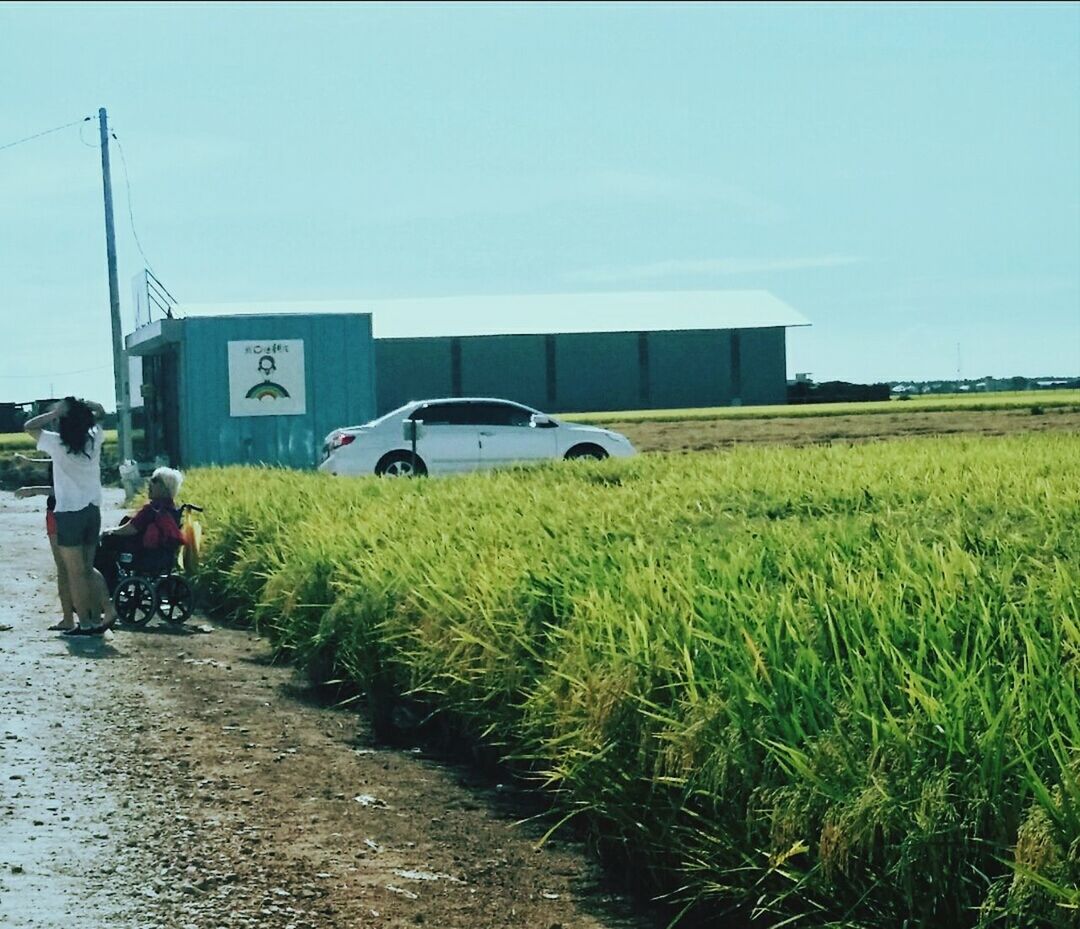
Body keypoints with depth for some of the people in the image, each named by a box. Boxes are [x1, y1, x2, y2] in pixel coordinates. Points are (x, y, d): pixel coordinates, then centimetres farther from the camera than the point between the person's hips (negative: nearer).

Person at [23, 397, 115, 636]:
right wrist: (82, 405, -1)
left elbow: (29, 426, 1)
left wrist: (55, 412, -7)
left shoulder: (57, 444, -13)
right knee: (87, 568, 17)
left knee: (75, 573, 2)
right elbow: (100, 412, 18)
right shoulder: (94, 440, 0)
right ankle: (105, 611, 7)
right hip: (93, 510, 5)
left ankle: (84, 624, 4)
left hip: (69, 513, -5)